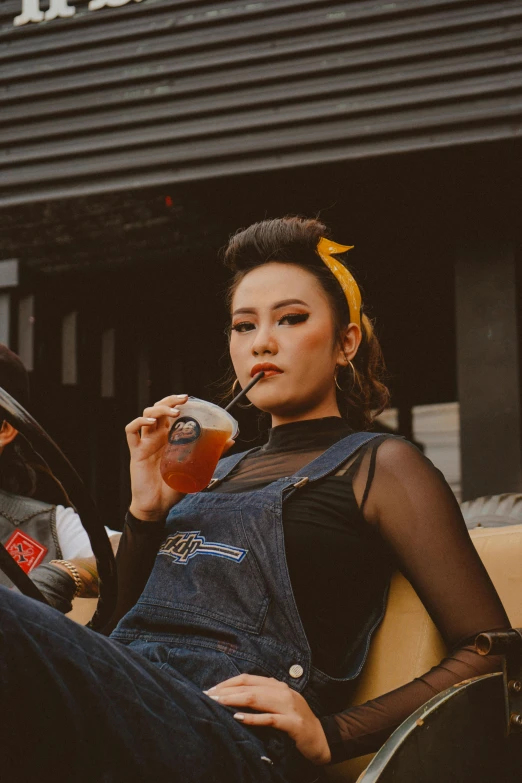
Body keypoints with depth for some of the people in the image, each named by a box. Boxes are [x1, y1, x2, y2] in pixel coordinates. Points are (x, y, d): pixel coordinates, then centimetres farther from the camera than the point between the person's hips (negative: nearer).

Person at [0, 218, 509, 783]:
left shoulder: (377, 465, 12)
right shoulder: (220, 471, 31)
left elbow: (490, 651, 4)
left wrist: (331, 734, -8)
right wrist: (145, 511, 12)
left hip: (225, 737, -6)